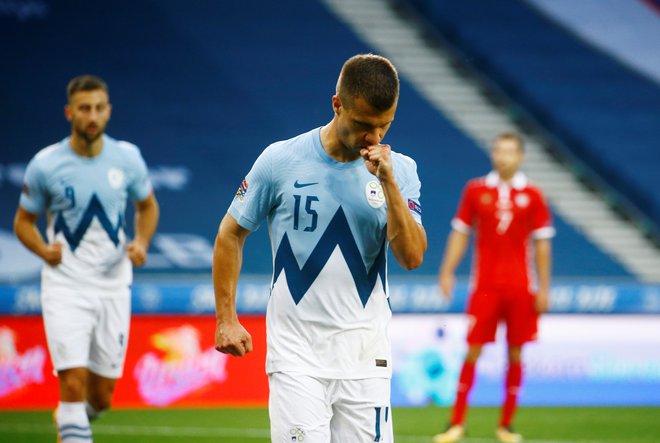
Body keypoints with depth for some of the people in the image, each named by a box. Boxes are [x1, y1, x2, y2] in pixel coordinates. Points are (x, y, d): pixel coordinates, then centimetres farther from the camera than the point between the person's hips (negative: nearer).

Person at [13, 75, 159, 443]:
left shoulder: (127, 157, -1)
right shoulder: (45, 164, -6)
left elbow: (148, 206, 16)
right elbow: (23, 221, 6)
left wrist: (142, 242, -3)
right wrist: (43, 250, -15)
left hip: (113, 285, 3)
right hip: (65, 285, -3)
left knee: (101, 395, 8)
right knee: (74, 381, -18)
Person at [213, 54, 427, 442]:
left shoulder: (399, 170, 1)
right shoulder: (281, 161, -5)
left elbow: (412, 257, -9)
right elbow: (231, 234, 6)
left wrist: (388, 183, -18)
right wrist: (226, 319, 1)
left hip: (365, 356, 2)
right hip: (296, 355, -2)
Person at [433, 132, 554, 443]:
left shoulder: (532, 195, 2)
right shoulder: (475, 190, 4)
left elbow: (541, 243, 5)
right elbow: (460, 233, 9)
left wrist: (543, 288, 2)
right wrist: (447, 271, 1)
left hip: (520, 287, 0)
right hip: (485, 286, 0)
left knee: (515, 353, 3)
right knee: (473, 350, -3)